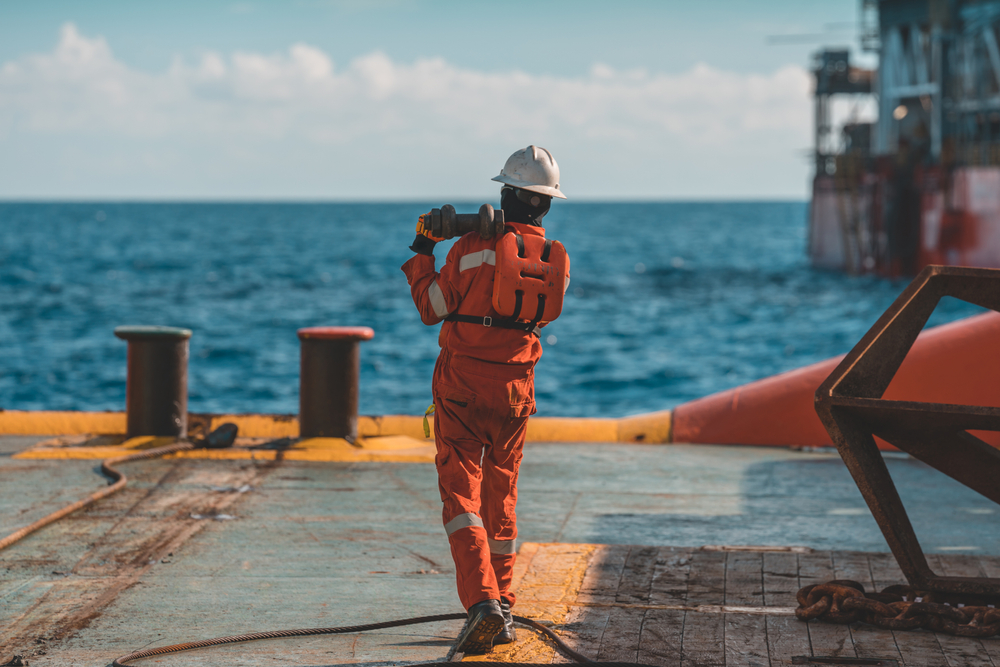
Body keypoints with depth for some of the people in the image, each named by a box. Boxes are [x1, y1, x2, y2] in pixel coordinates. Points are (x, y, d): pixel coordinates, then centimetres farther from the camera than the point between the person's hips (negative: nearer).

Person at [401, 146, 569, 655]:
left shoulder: (473, 247, -12)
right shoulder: (554, 259, 1)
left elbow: (431, 309, -2)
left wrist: (421, 253, 11)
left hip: (462, 383, -4)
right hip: (515, 387, 4)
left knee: (462, 493, -5)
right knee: (502, 497, 15)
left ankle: (482, 601, -22)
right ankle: (502, 609, 19)